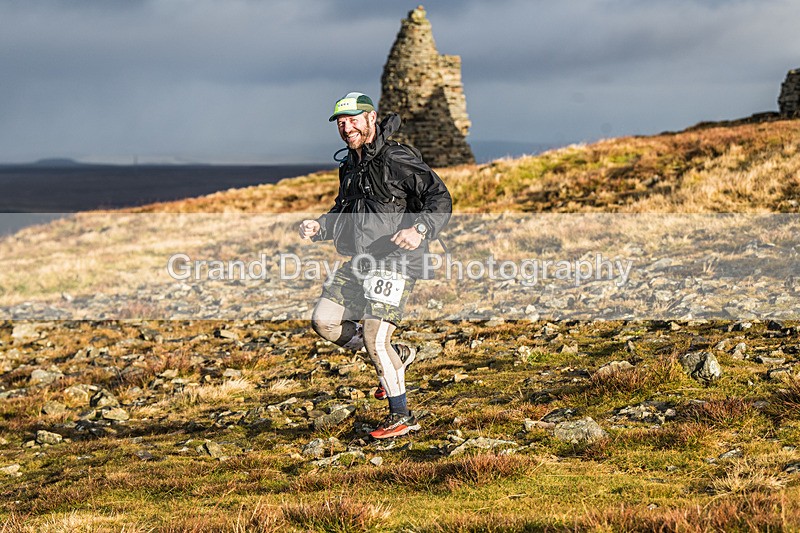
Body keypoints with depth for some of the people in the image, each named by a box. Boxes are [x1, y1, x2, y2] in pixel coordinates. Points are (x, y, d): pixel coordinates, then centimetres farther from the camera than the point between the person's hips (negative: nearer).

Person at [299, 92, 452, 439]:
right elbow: (342, 213, 25)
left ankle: (402, 417, 0)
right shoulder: (350, 166, 14)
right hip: (360, 262, 9)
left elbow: (441, 200, -18)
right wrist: (319, 227, 3)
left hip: (395, 261, -9)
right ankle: (397, 356, 18)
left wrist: (420, 229, -36)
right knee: (323, 321, 1)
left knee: (374, 338, -15)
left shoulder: (397, 159, -13)